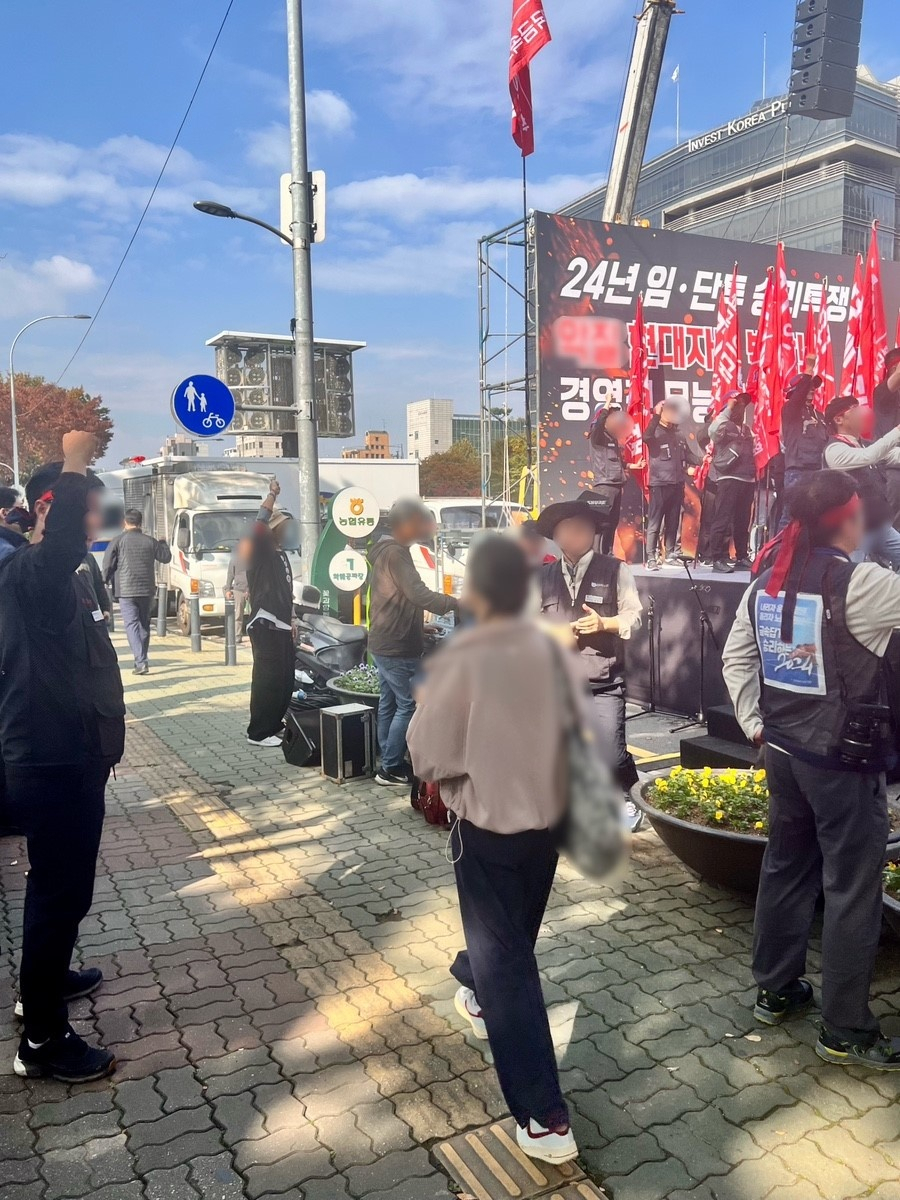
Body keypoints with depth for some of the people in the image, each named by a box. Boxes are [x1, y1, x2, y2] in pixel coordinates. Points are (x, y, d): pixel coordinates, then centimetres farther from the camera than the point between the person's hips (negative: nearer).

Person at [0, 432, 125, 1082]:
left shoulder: (66, 574, 12)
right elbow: (62, 537, -47)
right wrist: (74, 462, -34)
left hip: (71, 755, 10)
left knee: (63, 884, 24)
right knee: (60, 890, 0)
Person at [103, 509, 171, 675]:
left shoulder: (118, 541, -4)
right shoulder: (150, 541, 4)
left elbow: (107, 565, -5)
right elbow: (166, 557, 15)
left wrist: (106, 582, 9)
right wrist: (163, 543, 33)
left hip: (126, 591, -3)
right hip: (147, 590, 3)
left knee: (131, 625, -6)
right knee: (144, 624, 15)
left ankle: (141, 662, -18)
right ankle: (142, 660, 23)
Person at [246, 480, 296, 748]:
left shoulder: (281, 554, 17)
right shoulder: (260, 552, -10)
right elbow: (259, 524, -30)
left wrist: (291, 621, 22)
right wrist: (272, 495, -23)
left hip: (282, 626, 9)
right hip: (265, 625, -9)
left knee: (285, 679, 13)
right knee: (267, 680, -5)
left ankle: (276, 724, 25)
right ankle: (259, 732, 3)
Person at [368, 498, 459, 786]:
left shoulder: (386, 551, 14)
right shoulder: (396, 553, -19)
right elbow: (419, 595, -29)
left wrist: (418, 624, 23)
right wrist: (460, 604, -28)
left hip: (385, 642, 10)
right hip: (397, 646, -10)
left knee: (389, 702, 14)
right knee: (409, 704, -4)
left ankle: (388, 762, 22)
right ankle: (391, 769, 2)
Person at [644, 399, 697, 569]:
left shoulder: (679, 435, 15)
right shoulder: (655, 432, -3)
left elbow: (687, 454, 24)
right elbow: (646, 437, -27)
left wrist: (691, 466, 5)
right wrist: (656, 416, -29)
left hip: (677, 484, 6)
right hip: (659, 484, -6)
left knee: (673, 523, 11)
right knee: (654, 523, -7)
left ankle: (669, 555, 18)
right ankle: (651, 558, -6)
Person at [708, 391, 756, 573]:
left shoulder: (746, 429, 22)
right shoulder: (724, 425, -1)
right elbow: (713, 430, -26)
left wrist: (754, 474, 18)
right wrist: (728, 410, -19)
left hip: (747, 480, 8)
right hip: (729, 479, -7)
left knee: (743, 522, 9)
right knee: (723, 519, -10)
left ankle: (742, 558, 15)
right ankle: (718, 559, -9)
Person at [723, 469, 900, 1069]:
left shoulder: (766, 583, 3)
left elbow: (736, 658, 9)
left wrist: (755, 724, 11)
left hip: (784, 751, 7)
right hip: (845, 760, -7)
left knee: (786, 868, 19)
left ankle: (776, 990, 33)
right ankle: (846, 1030, 18)